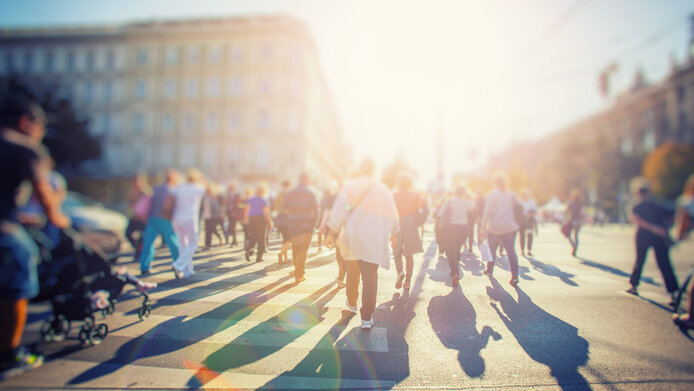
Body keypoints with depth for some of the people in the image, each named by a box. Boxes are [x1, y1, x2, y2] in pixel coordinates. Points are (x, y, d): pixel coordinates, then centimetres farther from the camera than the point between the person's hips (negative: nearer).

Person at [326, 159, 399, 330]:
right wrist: (393, 233, 35)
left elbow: (341, 208, -10)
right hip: (375, 241, 1)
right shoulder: (384, 190, 10)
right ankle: (367, 317, -2)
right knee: (370, 277, 0)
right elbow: (393, 215, 19)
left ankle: (352, 303, 39)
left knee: (352, 272, 19)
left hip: (352, 237, 0)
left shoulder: (351, 185, -1)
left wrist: (332, 232, -8)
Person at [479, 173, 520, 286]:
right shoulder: (510, 195, 6)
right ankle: (515, 276, -11)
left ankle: (489, 270, 29)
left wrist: (483, 228, -10)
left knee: (492, 249, 15)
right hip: (510, 227, 2)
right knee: (511, 250, -1)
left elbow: (487, 212, -10)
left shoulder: (491, 195, -5)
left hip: (494, 227, -2)